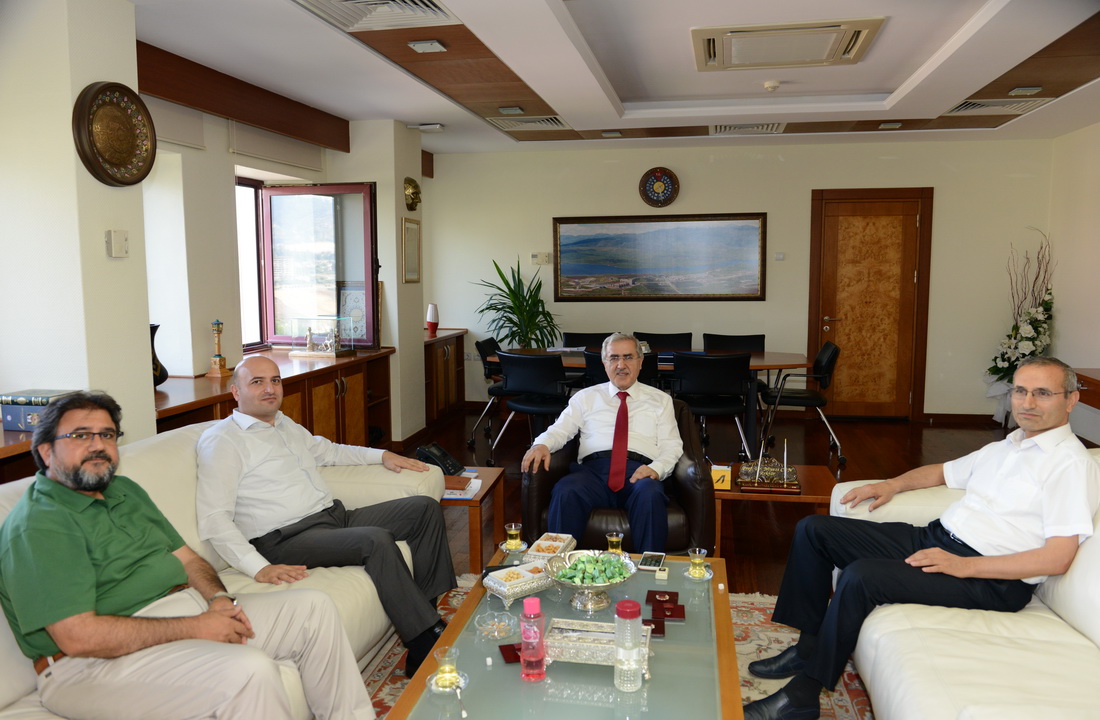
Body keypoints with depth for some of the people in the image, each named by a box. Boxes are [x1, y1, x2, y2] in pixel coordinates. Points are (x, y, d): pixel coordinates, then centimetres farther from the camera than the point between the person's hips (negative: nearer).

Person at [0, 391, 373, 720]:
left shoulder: (126, 491, 16)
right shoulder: (35, 526, -13)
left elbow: (187, 558, 18)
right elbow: (79, 637, -21)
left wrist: (218, 597, -5)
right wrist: (195, 628, -20)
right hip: (98, 665, -9)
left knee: (314, 607, 1)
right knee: (249, 670, -33)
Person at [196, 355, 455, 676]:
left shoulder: (286, 425, 20)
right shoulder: (220, 440, -6)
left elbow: (327, 450, 39)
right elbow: (214, 518, -16)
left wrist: (382, 455, 27)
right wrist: (259, 568, -29)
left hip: (335, 515, 9)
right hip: (288, 538, -9)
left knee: (426, 508, 2)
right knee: (376, 540, -32)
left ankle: (431, 608, 1)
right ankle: (425, 646, -24)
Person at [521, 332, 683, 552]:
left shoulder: (660, 400, 21)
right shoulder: (585, 397, 22)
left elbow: (672, 445, 14)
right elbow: (560, 430, 13)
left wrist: (656, 469, -8)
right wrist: (542, 445, -11)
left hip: (639, 471, 0)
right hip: (594, 468, 0)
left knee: (651, 495, -37)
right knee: (565, 492, -34)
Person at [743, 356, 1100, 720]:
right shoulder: (1005, 446, 17)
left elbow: (1058, 558, -18)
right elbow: (944, 471, 33)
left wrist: (963, 566, -21)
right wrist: (893, 484, 14)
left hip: (991, 580, -9)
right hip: (933, 538, 9)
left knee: (861, 576, -31)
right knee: (813, 529, 2)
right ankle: (809, 648, 5)